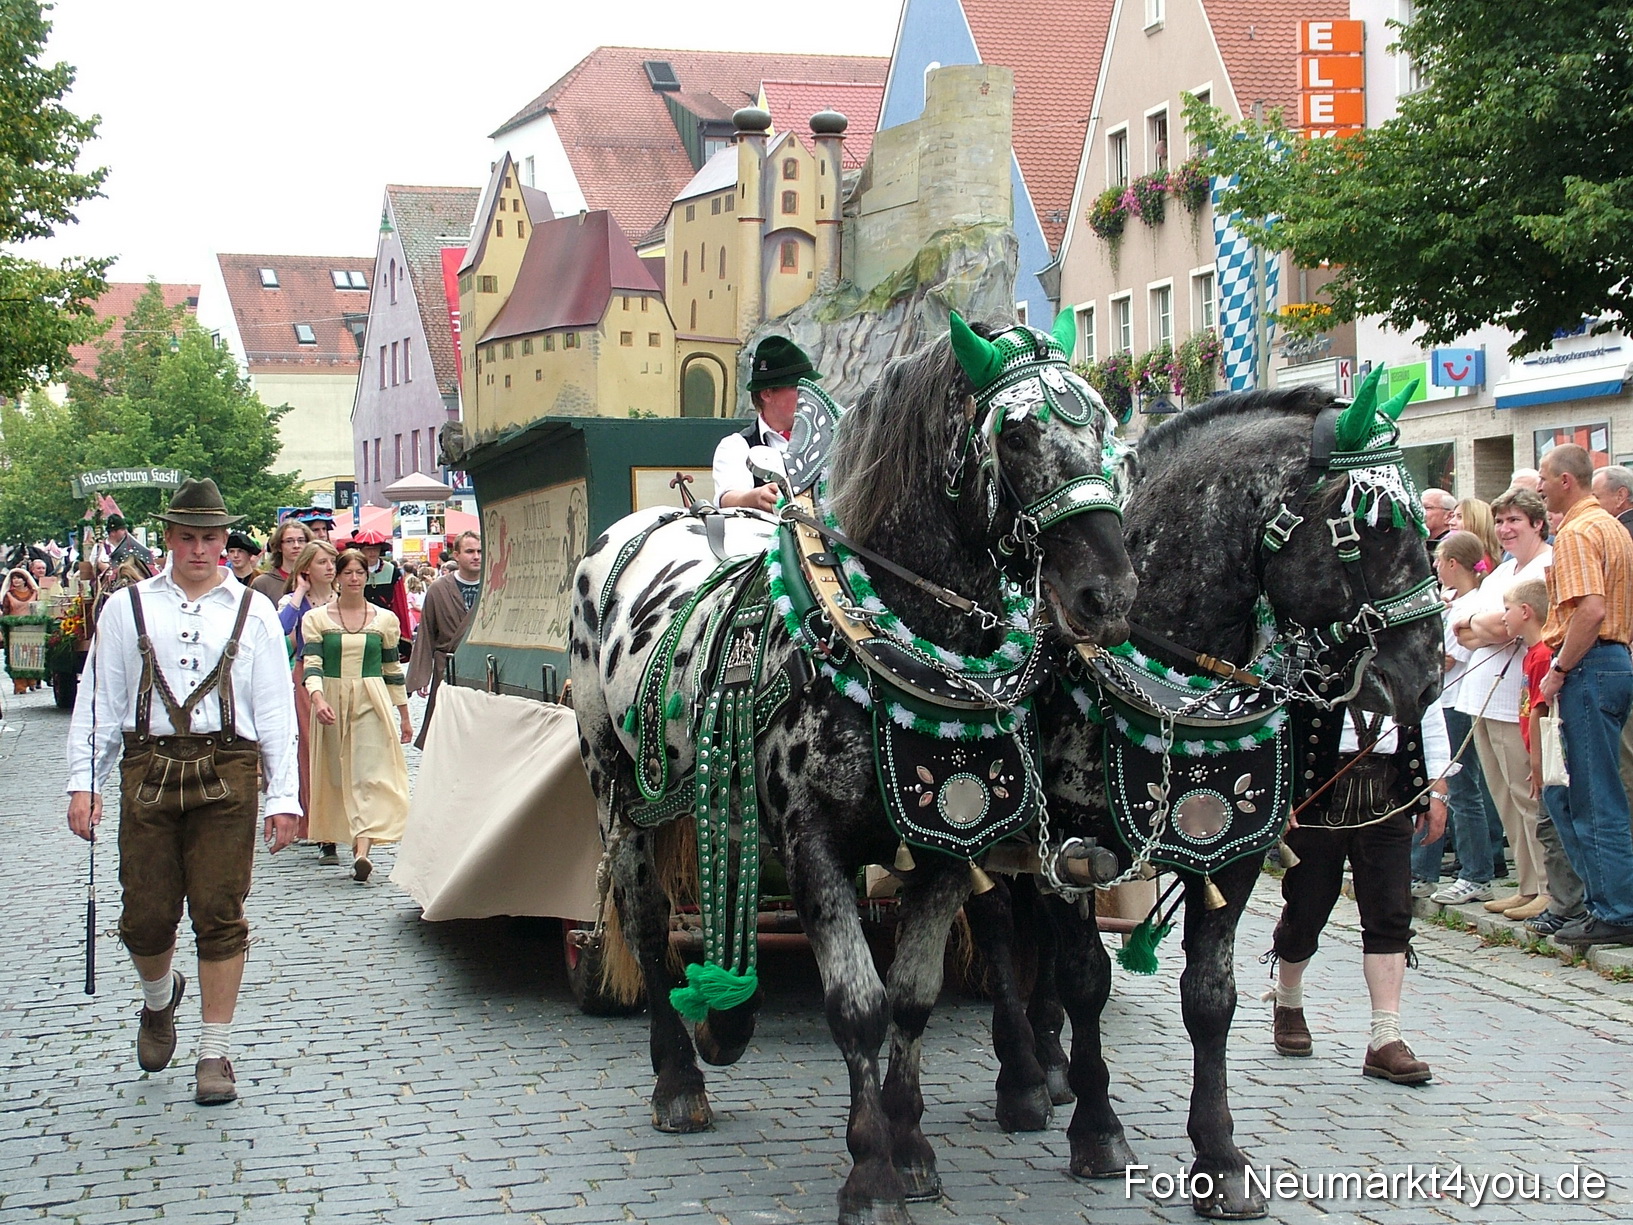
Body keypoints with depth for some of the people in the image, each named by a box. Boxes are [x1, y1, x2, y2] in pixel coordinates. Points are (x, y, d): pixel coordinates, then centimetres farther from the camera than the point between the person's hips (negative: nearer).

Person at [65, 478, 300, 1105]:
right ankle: (159, 997, 36)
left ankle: (215, 1053, 9)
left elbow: (276, 711, 8)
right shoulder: (127, 608, 10)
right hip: (149, 767, 1)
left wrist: (283, 796, 2)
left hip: (226, 775, -1)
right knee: (145, 916, 2)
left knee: (219, 914, -2)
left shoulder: (252, 612, 10)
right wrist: (82, 782, 1)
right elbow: (97, 699, 9)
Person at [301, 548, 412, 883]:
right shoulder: (316, 618, 5)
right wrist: (318, 698, -23)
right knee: (339, 776, 4)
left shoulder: (385, 619, 9)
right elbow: (311, 664, -5)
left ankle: (362, 851, -24)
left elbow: (393, 669, 14)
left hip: (372, 702, -1)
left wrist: (404, 716, 16)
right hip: (332, 701, 1)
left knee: (371, 776, -13)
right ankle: (357, 844, 13)